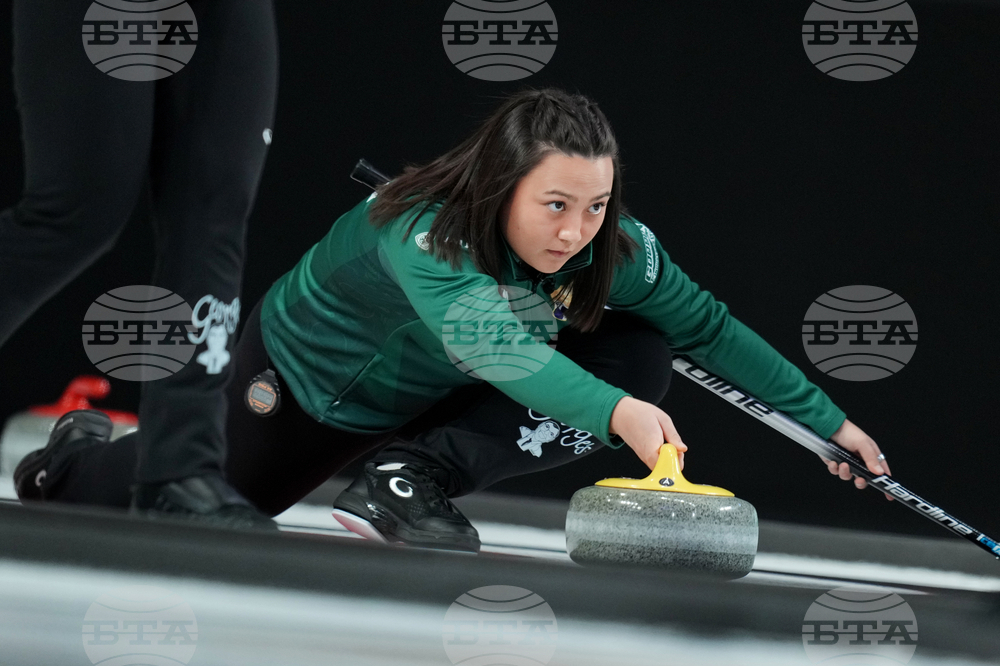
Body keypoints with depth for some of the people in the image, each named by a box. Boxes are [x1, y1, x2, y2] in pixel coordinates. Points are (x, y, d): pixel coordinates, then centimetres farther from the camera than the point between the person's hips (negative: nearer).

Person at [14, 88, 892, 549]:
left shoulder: (612, 250, -26)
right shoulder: (420, 234, -43)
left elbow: (709, 326, -15)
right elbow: (488, 345, -59)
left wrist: (827, 422, -18)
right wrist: (613, 413, -72)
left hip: (427, 398, 5)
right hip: (308, 381, -4)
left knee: (640, 355, -19)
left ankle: (413, 481, -17)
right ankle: (78, 460, 48)